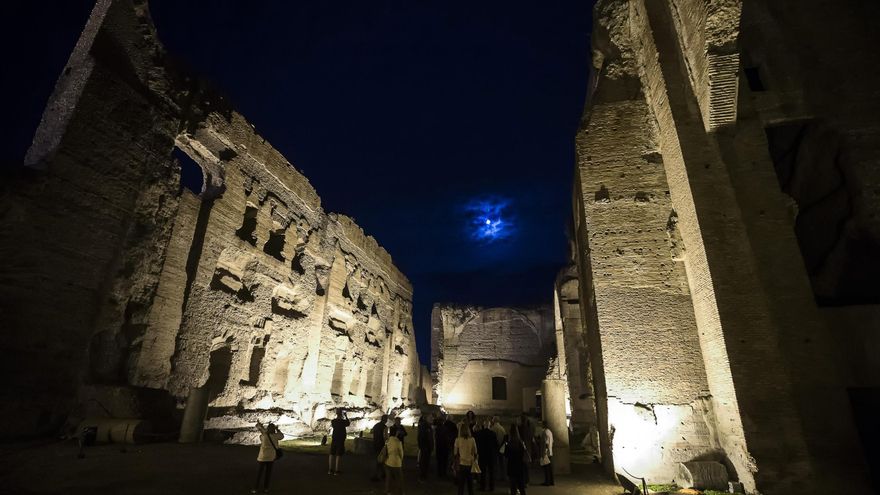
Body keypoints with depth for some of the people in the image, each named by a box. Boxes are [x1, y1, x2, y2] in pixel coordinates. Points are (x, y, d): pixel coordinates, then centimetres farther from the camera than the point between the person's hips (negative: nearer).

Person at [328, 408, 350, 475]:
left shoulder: (333, 421, -1)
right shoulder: (343, 421, -12)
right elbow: (349, 423, 8)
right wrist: (346, 416, 14)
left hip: (334, 440, 4)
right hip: (341, 440, -4)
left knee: (332, 454, 11)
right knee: (338, 455, 1)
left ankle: (330, 469, 15)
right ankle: (336, 470, 3)